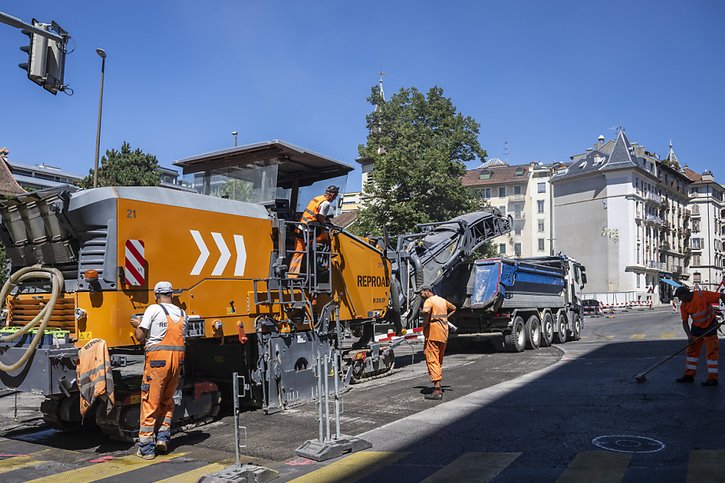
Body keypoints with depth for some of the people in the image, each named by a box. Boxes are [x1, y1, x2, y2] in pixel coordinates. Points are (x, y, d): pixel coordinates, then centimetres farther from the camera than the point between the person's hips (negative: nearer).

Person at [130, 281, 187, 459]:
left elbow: (140, 336, -5)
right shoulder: (181, 313, 14)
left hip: (157, 358, -5)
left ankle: (146, 449, 5)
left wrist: (137, 325, 17)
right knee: (167, 401, 21)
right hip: (177, 358, 5)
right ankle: (163, 438, 14)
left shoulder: (153, 309, -2)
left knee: (150, 403, 2)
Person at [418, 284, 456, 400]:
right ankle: (439, 387, 23)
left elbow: (426, 312, -30)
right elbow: (453, 308, 34)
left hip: (433, 334, -8)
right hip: (444, 334, 8)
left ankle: (437, 391, -15)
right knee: (439, 361, 17)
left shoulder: (429, 301, -9)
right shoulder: (442, 300, 17)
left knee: (432, 360, -9)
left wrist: (424, 325, -15)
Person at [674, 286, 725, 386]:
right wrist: (689, 336, -13)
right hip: (696, 326, 6)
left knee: (712, 350, -4)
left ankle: (712, 378, 0)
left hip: (710, 325, -6)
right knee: (692, 349, 7)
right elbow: (684, 322, -2)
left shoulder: (702, 295, -23)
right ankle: (689, 375, 15)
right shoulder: (683, 305, -5)